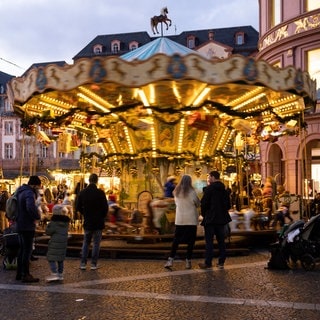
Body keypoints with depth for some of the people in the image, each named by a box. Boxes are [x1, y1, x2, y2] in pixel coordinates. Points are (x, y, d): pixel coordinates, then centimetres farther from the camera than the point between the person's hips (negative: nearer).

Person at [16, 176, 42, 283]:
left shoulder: (21, 191, 14)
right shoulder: (29, 193, -17)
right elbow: (31, 207, -34)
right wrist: (37, 216, -18)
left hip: (20, 225, 10)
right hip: (27, 226, -10)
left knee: (22, 249, 16)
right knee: (27, 250, -3)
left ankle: (19, 273, 22)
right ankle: (26, 275, 0)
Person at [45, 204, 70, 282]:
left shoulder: (54, 222, -14)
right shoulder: (66, 222, 7)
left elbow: (48, 231, -11)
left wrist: (48, 225, 6)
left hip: (55, 243, -7)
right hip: (63, 242, 8)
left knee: (51, 258, -4)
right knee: (60, 258, 15)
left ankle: (54, 273, -13)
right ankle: (60, 274, 19)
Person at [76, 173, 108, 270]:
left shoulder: (82, 192, -2)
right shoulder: (100, 193, -13)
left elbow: (78, 207, 4)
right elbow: (105, 207, -10)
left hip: (87, 222, 3)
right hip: (98, 222, -3)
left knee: (86, 243, 15)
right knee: (96, 243, 6)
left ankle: (83, 264, 11)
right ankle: (93, 264, 6)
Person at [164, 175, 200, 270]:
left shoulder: (176, 192, 4)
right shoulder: (191, 192, -9)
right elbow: (197, 204, -2)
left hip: (179, 220, 4)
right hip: (191, 220, -3)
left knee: (176, 240, 8)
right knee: (190, 241, 5)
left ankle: (170, 260, 1)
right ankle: (188, 261, 6)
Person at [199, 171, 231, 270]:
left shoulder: (209, 189, -12)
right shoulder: (224, 190, 9)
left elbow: (204, 203, -14)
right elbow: (228, 204, 12)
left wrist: (203, 214, 0)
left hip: (210, 218, -6)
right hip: (221, 218, 6)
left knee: (209, 241, -2)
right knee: (221, 240, 10)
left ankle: (208, 262, -1)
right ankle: (221, 262, 12)